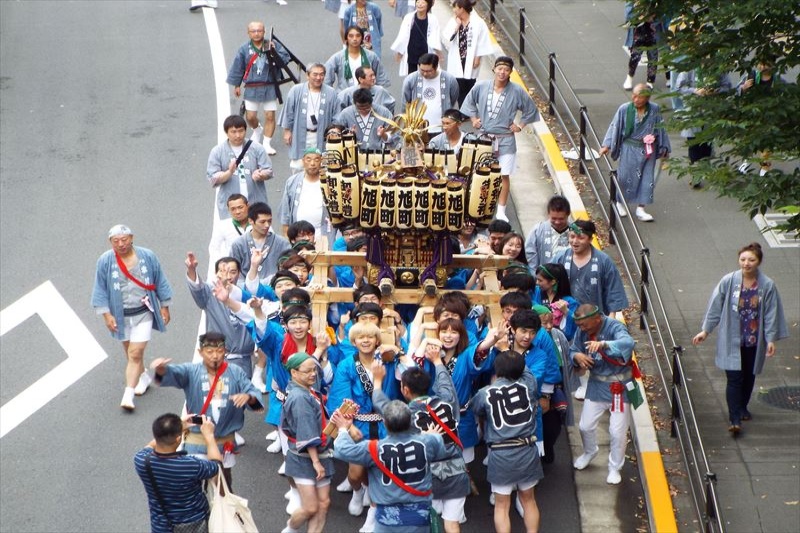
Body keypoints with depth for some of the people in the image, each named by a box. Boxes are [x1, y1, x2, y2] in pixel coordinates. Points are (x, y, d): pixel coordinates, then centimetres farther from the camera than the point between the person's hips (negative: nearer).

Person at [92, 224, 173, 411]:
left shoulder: (147, 257, -6)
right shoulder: (105, 261, -8)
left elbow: (160, 283, 4)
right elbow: (100, 290, -3)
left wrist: (164, 307, 6)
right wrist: (107, 315, -8)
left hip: (143, 313, -2)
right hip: (120, 315, 2)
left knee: (135, 354, -10)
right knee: (130, 352, 16)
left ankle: (128, 394, -10)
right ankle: (143, 377, 42)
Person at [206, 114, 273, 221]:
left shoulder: (256, 148, 2)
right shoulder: (217, 152, 0)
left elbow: (268, 171, 3)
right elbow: (213, 179, -3)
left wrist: (260, 175, -21)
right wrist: (229, 173, -23)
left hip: (256, 203, 2)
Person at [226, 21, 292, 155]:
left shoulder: (273, 45, -2)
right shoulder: (244, 49, -1)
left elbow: (286, 58, -8)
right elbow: (237, 68, 6)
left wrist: (274, 52, -22)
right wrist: (237, 85, 9)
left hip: (269, 87, 0)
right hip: (251, 88, 0)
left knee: (270, 116, -1)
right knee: (250, 116, 3)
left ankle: (266, 143, 12)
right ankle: (258, 130, 38)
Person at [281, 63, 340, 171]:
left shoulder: (331, 93, 1)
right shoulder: (296, 91, -2)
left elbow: (335, 116, 5)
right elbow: (289, 112, 3)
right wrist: (287, 131, 1)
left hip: (321, 137, 0)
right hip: (300, 136, 0)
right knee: (298, 167, 4)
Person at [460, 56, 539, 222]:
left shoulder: (517, 92, -8)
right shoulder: (481, 87, -4)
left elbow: (531, 110, 6)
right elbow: (469, 101, 16)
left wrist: (520, 125, 1)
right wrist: (474, 118, 8)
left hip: (505, 140, -1)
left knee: (504, 176, -2)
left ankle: (501, 211, 6)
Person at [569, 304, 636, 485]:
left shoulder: (615, 327, -26)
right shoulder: (582, 331, -7)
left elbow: (627, 343, -47)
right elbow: (573, 350, 6)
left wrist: (603, 344, -65)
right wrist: (577, 356, -21)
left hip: (618, 387, -5)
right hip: (596, 384, 5)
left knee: (617, 432, -1)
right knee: (585, 426, 13)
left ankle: (615, 468, 22)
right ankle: (590, 452, 46)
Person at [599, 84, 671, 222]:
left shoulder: (655, 110, -5)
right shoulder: (624, 109, -10)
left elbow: (661, 129, 6)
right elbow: (614, 127, -4)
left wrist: (664, 149, 10)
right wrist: (606, 145, -9)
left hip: (648, 151, 2)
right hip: (629, 149, -2)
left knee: (646, 178, 2)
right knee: (625, 177, 6)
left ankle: (640, 208, 12)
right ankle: (620, 202, 31)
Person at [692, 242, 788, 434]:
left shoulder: (767, 286, -8)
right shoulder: (728, 281, -10)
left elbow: (771, 314, -3)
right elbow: (715, 306, -1)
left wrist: (771, 339, -5)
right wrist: (705, 330, 2)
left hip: (754, 341, 2)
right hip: (732, 340, -2)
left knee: (749, 376, 16)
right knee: (734, 378, -8)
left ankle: (742, 407, 39)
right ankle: (735, 420, -9)